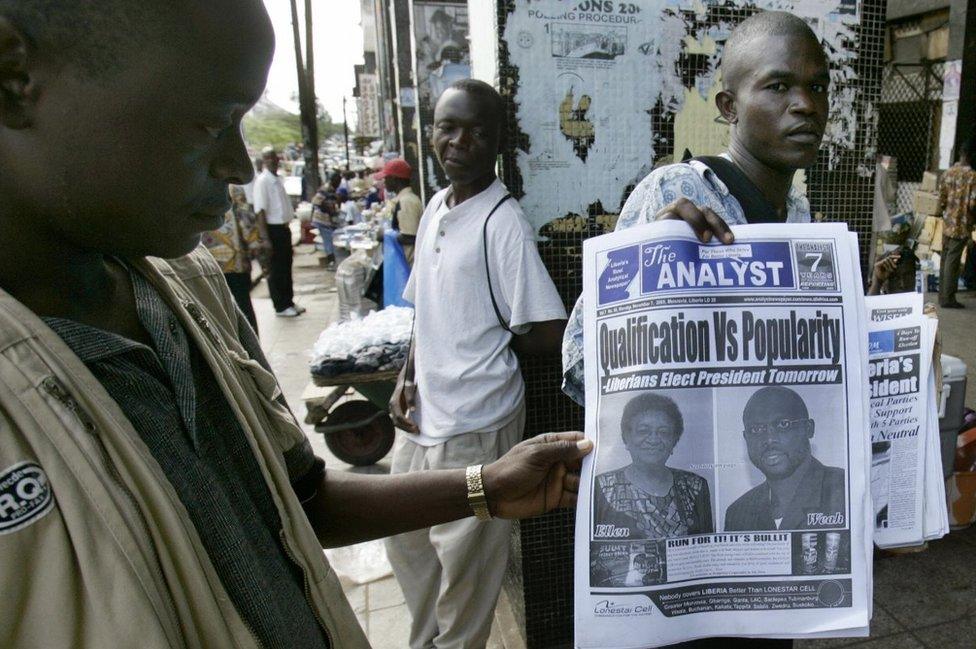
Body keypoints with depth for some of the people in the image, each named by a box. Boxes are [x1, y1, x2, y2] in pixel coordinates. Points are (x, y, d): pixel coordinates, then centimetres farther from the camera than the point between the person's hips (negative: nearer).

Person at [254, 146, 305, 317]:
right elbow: (260, 211, -18)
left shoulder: (278, 180, 12)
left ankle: (289, 302, 28)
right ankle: (280, 307, 11)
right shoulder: (262, 181, -14)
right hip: (273, 229, -8)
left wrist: (287, 226, 15)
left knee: (286, 267, 16)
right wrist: (265, 237, -22)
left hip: (284, 228, 8)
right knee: (276, 270, 2)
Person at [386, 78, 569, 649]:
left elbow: (550, 335, -19)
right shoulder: (435, 209, 7)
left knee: (464, 561, 11)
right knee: (406, 540, 25)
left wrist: (488, 346, -5)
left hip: (475, 427, -8)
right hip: (422, 416, 9)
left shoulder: (503, 223, -18)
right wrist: (408, 377, 3)